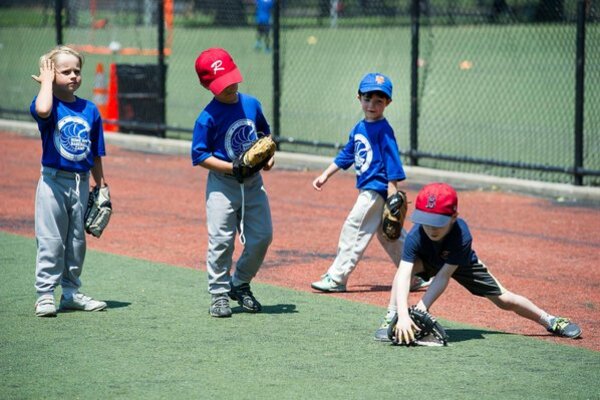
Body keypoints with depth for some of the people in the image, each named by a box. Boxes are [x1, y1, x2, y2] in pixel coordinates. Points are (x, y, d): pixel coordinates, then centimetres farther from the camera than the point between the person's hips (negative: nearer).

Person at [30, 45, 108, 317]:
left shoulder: (90, 110, 6)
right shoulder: (50, 104, -7)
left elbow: (95, 154, 11)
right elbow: (42, 110, -35)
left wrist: (101, 185, 11)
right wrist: (47, 80, -19)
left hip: (82, 183, 5)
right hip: (53, 182, -5)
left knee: (77, 241, 13)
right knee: (51, 241, -2)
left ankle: (71, 292, 23)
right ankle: (45, 295, 4)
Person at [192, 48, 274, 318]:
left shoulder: (251, 104, 2)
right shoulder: (208, 118, -14)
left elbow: (264, 133, 19)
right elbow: (200, 156, -13)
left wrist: (269, 155, 1)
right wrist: (233, 167, -21)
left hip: (253, 182, 5)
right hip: (223, 184, -5)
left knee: (262, 236, 7)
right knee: (221, 240, -5)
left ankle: (240, 285, 26)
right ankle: (219, 294, 8)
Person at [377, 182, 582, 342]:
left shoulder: (462, 236, -41)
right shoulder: (415, 236, -41)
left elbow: (443, 276, -40)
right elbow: (403, 275, -51)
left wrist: (421, 308, -48)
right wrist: (403, 315, -64)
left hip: (462, 265, 0)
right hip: (428, 261, 0)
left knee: (504, 299, 3)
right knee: (408, 265, -35)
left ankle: (550, 321, 28)